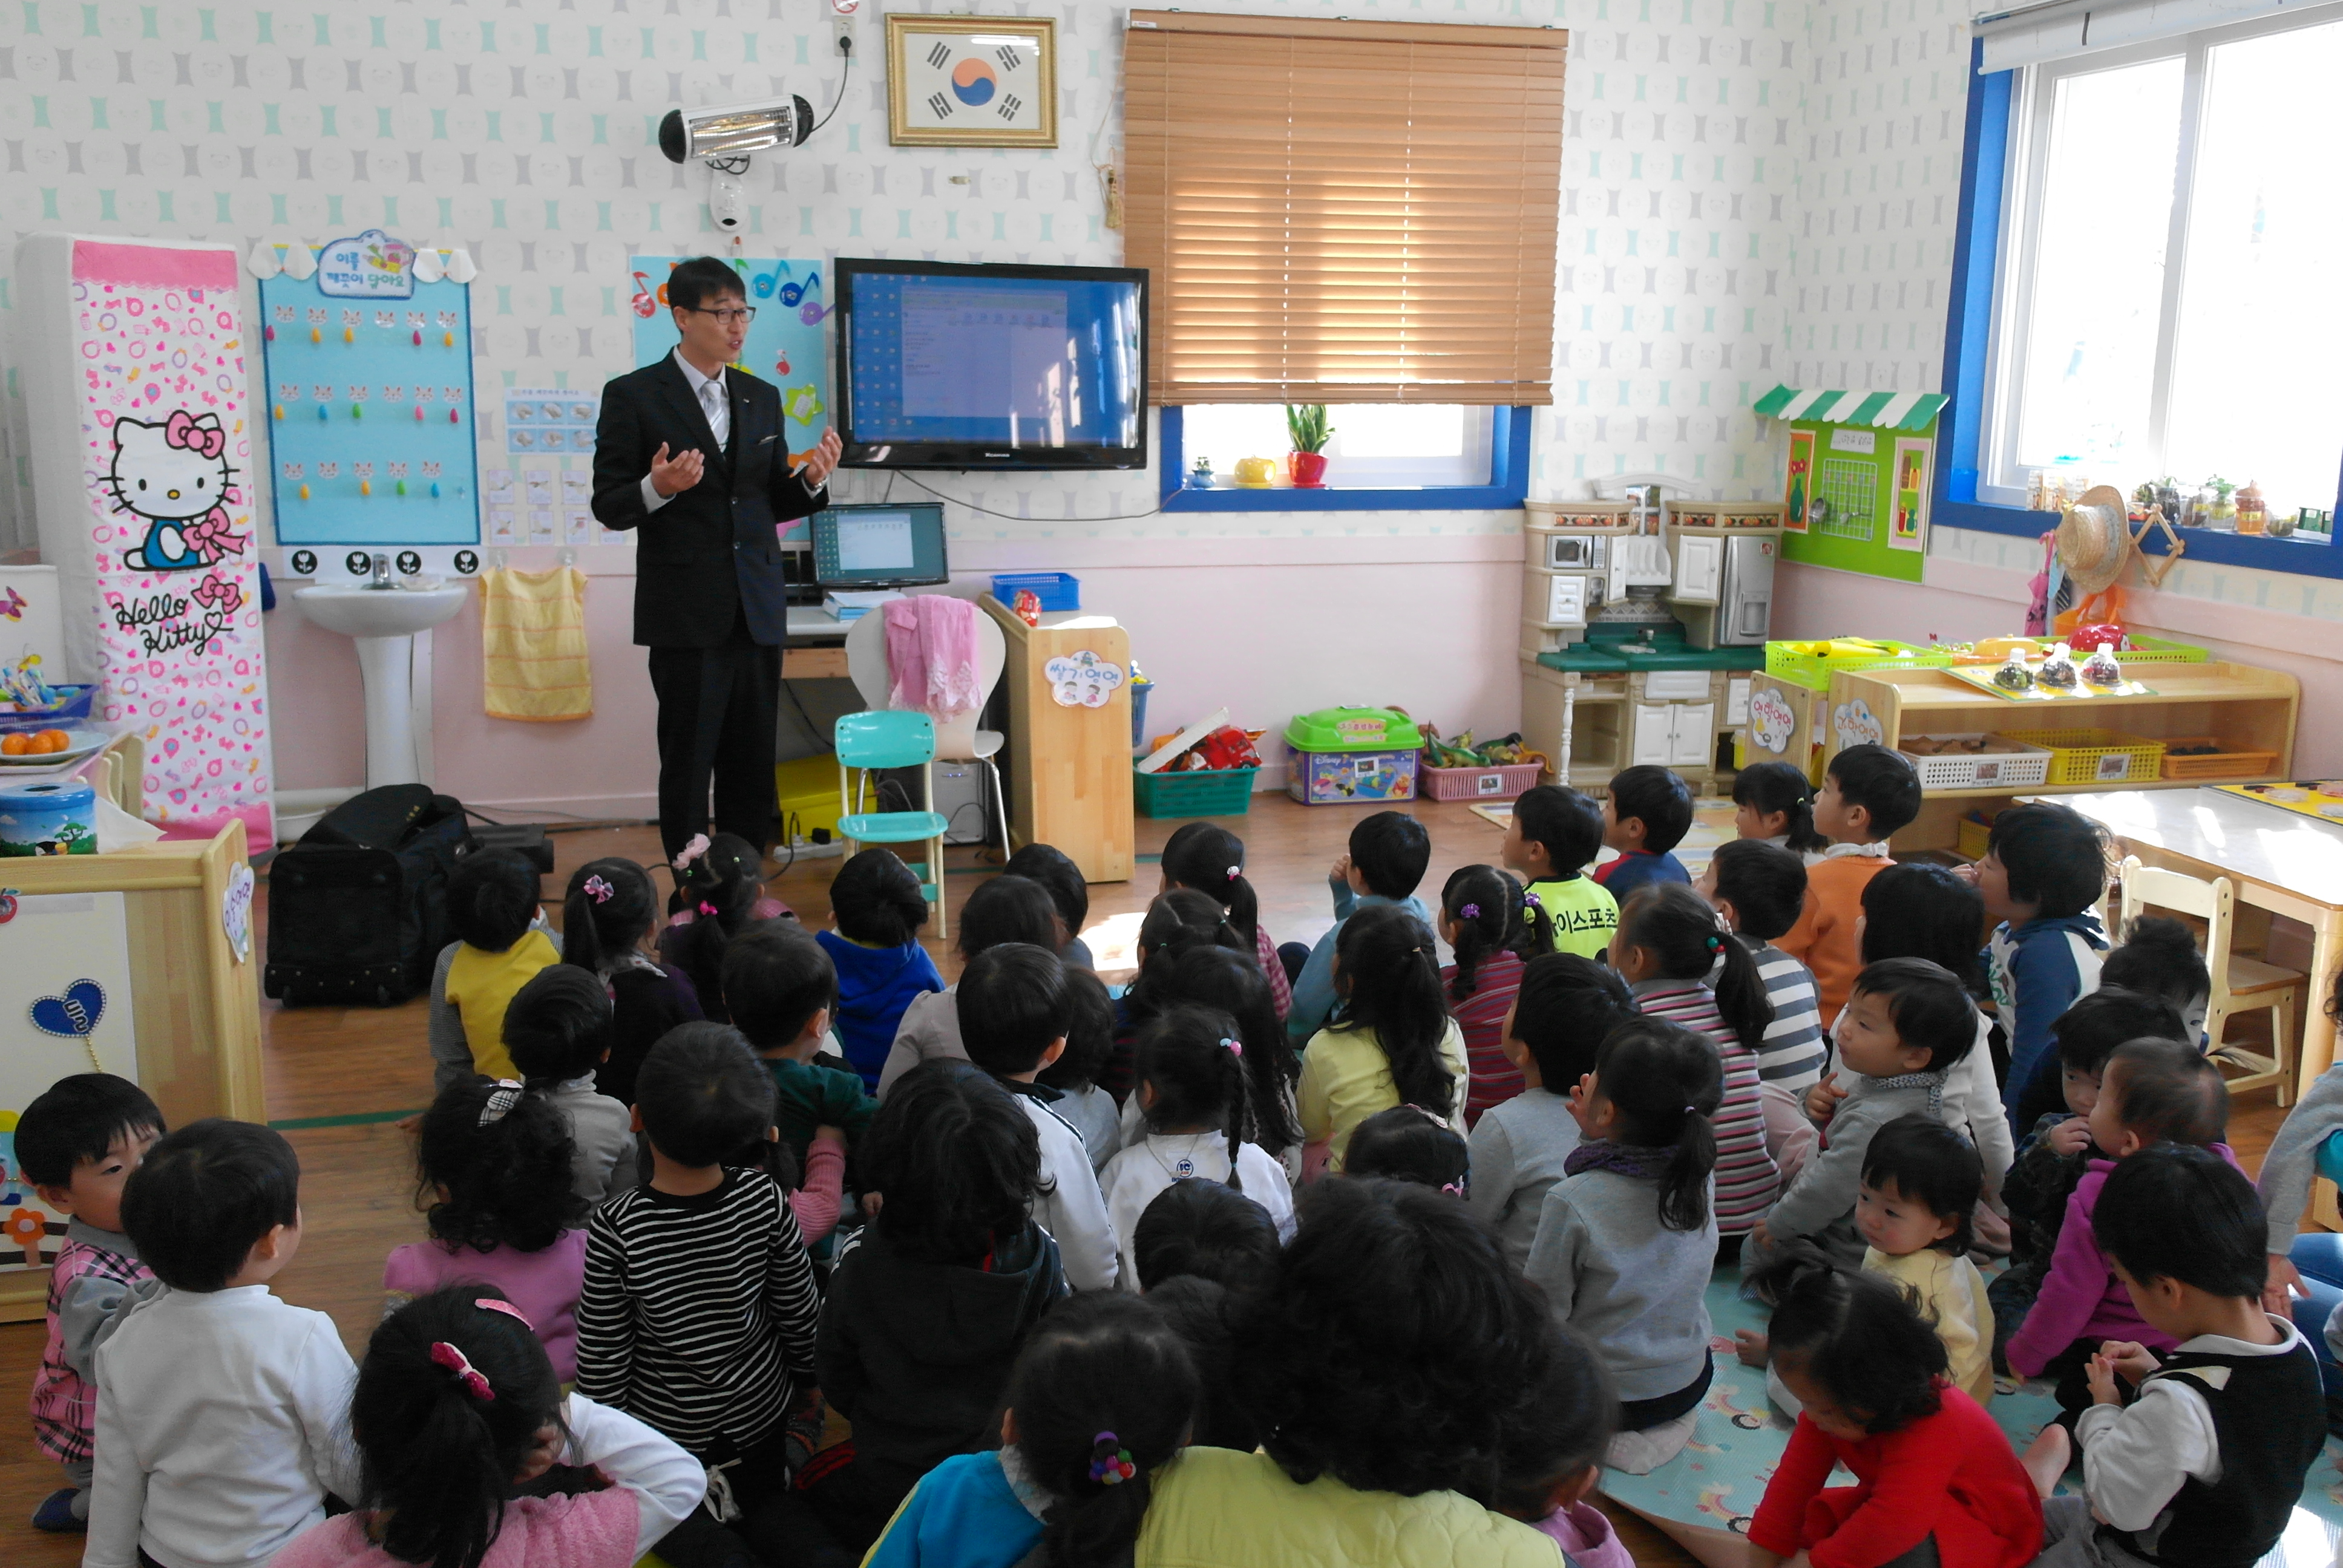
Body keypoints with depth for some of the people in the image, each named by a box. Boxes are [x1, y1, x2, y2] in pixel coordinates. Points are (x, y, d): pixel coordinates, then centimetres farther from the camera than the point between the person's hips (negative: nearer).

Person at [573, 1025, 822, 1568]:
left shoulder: (615, 1230, -28)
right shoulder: (763, 1198, -22)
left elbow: (602, 1356, -17)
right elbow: (799, 1311, -8)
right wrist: (803, 1378, 12)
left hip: (664, 1423, -3)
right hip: (760, 1410, 3)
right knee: (766, 1503, 32)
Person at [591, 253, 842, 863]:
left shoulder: (762, 398, 13)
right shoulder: (633, 395, -2)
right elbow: (608, 507, -3)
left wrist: (813, 480, -5)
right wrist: (657, 488, -23)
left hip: (759, 609, 5)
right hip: (685, 613, -4)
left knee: (752, 767, 8)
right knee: (687, 766, 1)